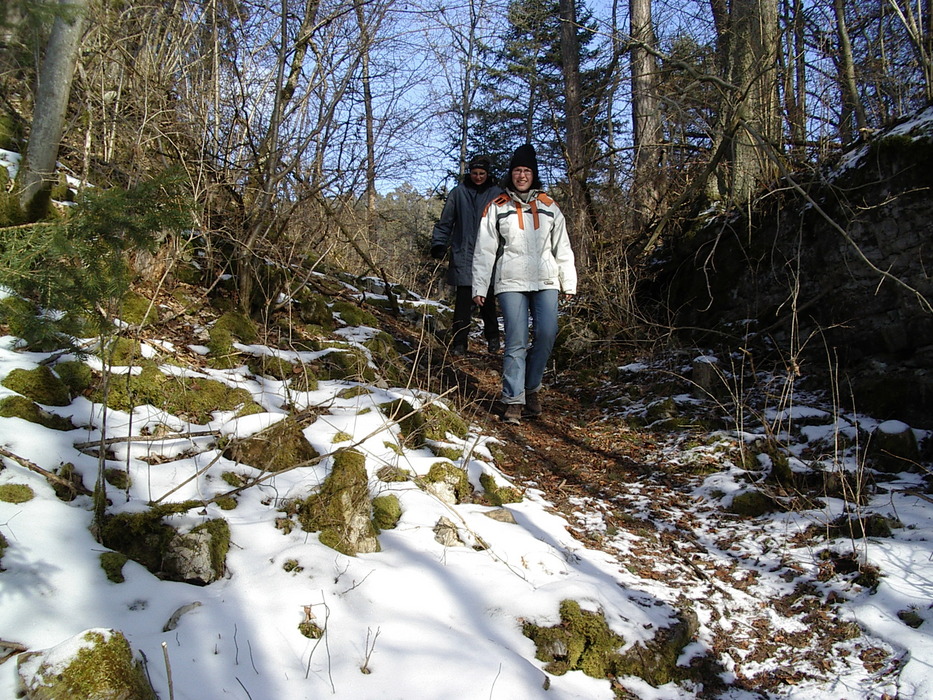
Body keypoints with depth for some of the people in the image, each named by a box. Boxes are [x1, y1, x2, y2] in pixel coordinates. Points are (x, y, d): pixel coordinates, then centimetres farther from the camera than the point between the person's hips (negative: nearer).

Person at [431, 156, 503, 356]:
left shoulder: (497, 194, 7)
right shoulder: (458, 193, 7)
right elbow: (445, 222, 11)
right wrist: (438, 244, 1)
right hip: (463, 255, 0)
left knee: (488, 300, 6)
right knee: (463, 300, -5)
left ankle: (492, 338, 22)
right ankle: (459, 343, -1)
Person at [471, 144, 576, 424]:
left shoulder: (549, 207, 14)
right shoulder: (497, 208, 7)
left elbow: (562, 248, 16)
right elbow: (484, 251, 6)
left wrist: (569, 283, 11)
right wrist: (479, 287, 0)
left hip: (546, 282, 2)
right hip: (511, 283, -2)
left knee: (547, 334, -9)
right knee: (516, 342, -8)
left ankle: (532, 388, 12)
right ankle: (513, 400, -2)